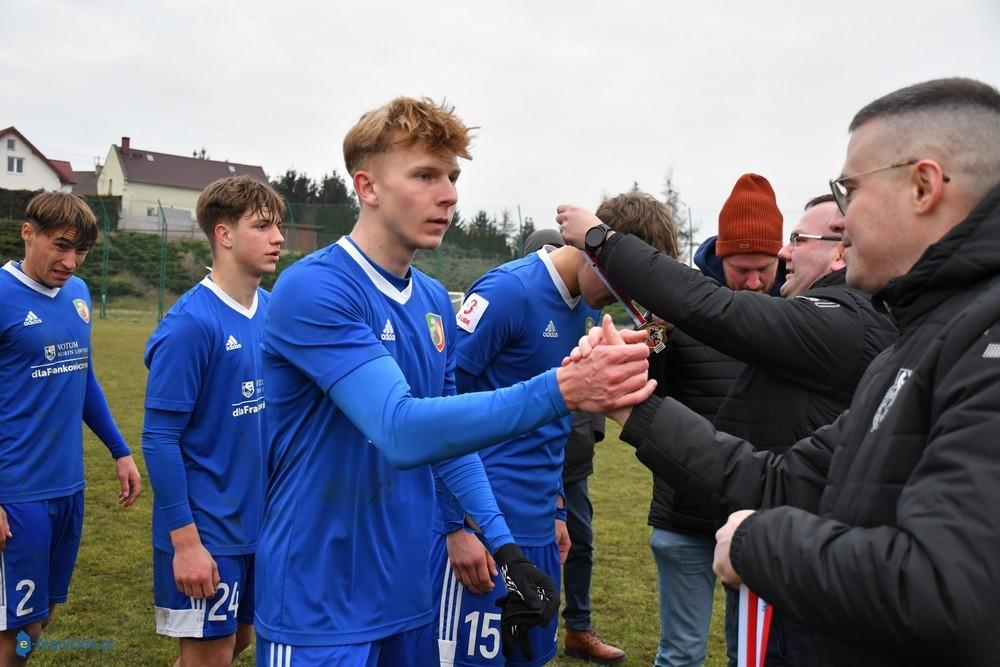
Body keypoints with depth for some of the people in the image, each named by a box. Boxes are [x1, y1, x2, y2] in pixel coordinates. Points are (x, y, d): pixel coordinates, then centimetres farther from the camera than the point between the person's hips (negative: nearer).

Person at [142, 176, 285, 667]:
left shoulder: (272, 311, 2)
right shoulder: (190, 323, -19)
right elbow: (159, 438, -18)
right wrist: (185, 540, -17)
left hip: (259, 520, 7)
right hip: (208, 530, -7)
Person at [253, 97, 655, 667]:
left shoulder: (435, 301, 4)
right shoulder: (314, 289, -19)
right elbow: (400, 432, -30)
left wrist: (502, 542, 2)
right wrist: (558, 390, -37)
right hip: (322, 609, -7)